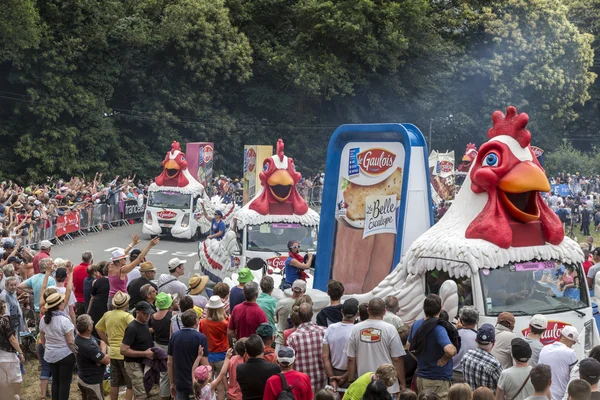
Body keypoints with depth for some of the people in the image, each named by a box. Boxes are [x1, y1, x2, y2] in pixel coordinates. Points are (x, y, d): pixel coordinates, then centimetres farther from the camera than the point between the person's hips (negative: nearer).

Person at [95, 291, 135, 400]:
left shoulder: (107, 315, 5)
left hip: (113, 353, 7)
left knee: (114, 382, 17)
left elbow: (98, 328, 19)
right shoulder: (127, 316, -16)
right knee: (131, 384, 2)